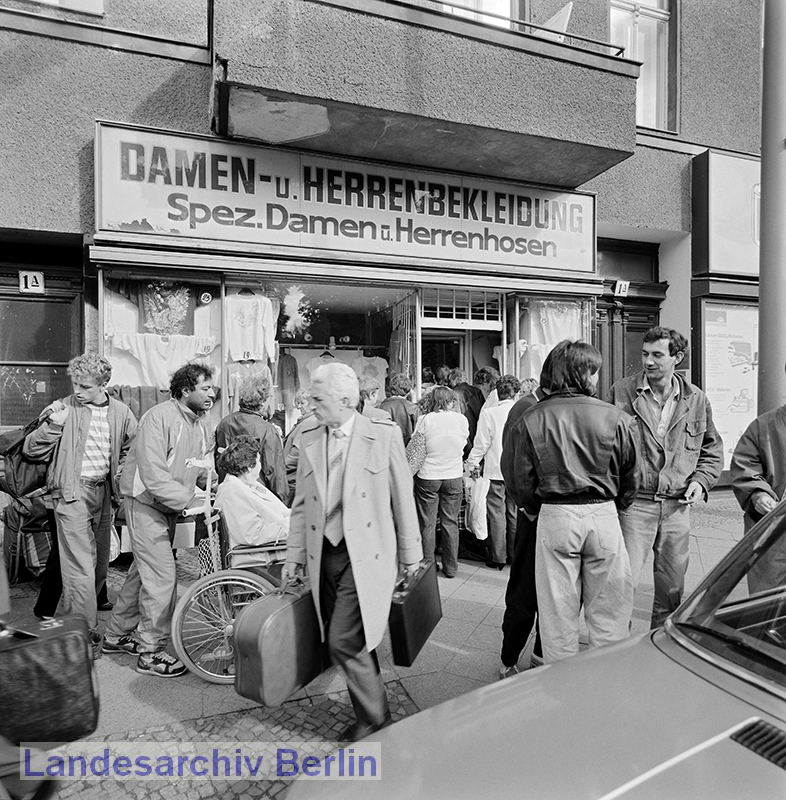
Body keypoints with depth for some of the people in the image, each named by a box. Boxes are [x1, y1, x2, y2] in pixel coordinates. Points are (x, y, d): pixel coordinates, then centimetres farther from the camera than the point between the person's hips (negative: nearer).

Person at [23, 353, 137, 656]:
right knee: (80, 566, -6)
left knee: (100, 562, 15)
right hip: (72, 492, -5)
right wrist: (54, 425, -19)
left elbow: (131, 448, 21)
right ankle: (86, 633, 5)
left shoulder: (121, 412, 3)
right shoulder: (64, 409, -7)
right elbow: (32, 450, -5)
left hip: (103, 491, 5)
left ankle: (75, 617, 34)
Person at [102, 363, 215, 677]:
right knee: (162, 574, -8)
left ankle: (117, 635, 36)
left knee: (143, 570, 19)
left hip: (170, 506, 9)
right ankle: (150, 651, 7)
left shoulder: (202, 426, 4)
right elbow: (153, 475, -28)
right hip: (146, 502, -8)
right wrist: (190, 499, -29)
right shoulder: (159, 417, -21)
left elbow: (204, 469, 9)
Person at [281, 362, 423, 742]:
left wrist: (410, 555, 2)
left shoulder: (384, 434, -7)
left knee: (344, 641, -7)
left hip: (365, 555, -4)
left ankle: (373, 716, 18)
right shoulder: (309, 440, 6)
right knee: (347, 641, 12)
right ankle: (370, 711, 35)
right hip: (324, 555, 5)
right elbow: (301, 504, 11)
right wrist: (295, 555, 8)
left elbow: (403, 499, -2)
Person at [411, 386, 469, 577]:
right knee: (451, 523, 12)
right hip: (454, 477, 2)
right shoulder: (461, 419, -6)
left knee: (427, 524, 10)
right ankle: (450, 567, 20)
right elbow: (464, 441, 7)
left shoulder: (425, 420, -11)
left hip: (427, 477, -2)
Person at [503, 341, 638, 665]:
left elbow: (519, 480, -1)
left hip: (554, 517, 0)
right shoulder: (614, 418, -3)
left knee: (557, 612, 12)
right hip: (603, 516, 0)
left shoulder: (529, 420, -4)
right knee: (608, 609, 15)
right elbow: (630, 476, 7)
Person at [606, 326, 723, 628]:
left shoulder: (696, 400, 6)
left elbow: (712, 449, 17)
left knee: (672, 587, 15)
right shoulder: (621, 392, -3)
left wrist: (700, 481, 1)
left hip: (677, 506, 3)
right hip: (633, 504, -3)